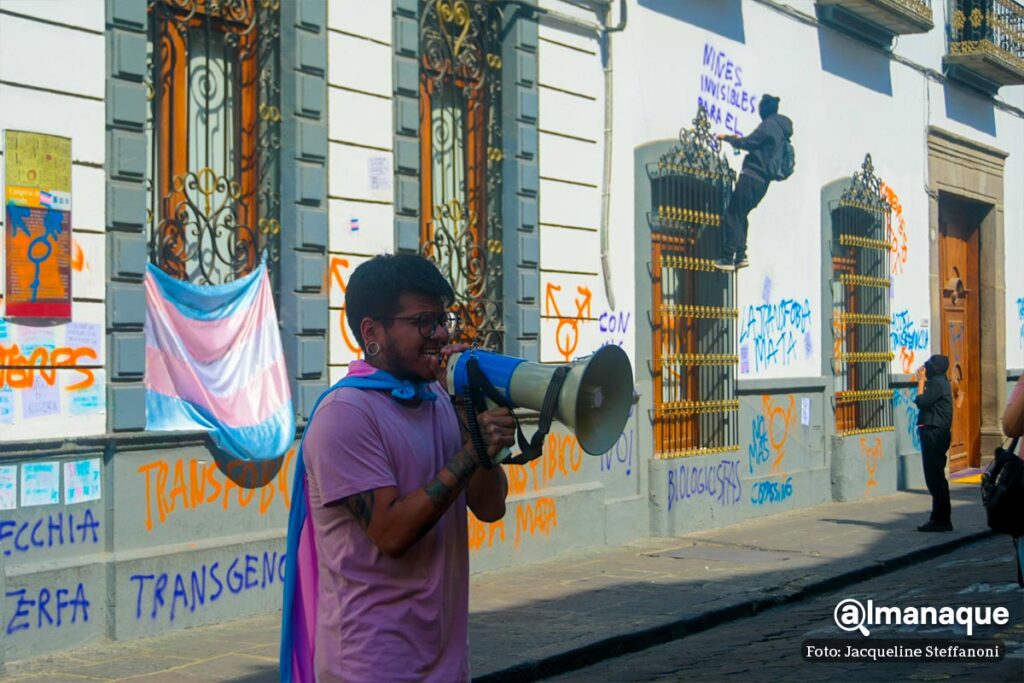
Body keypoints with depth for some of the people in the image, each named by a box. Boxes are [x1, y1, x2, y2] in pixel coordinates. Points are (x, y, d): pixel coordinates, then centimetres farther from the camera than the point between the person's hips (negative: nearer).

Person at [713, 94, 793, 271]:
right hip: (763, 180, 9)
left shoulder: (769, 125, -11)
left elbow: (747, 143, -12)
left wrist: (727, 137, 1)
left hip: (751, 176, -9)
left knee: (733, 213, -6)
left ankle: (728, 257, -10)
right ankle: (740, 255, 6)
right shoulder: (781, 128, 16)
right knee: (740, 215, 14)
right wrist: (741, 140, 24)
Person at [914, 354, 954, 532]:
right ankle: (941, 519, 17)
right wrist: (923, 381, 15)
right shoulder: (939, 382, 19)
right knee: (935, 477, 13)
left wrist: (921, 381, -7)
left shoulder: (938, 383, -12)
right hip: (934, 432, 11)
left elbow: (921, 401, -18)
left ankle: (941, 520, -9)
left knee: (935, 477, -10)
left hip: (934, 433, -11)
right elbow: (924, 402, 18)